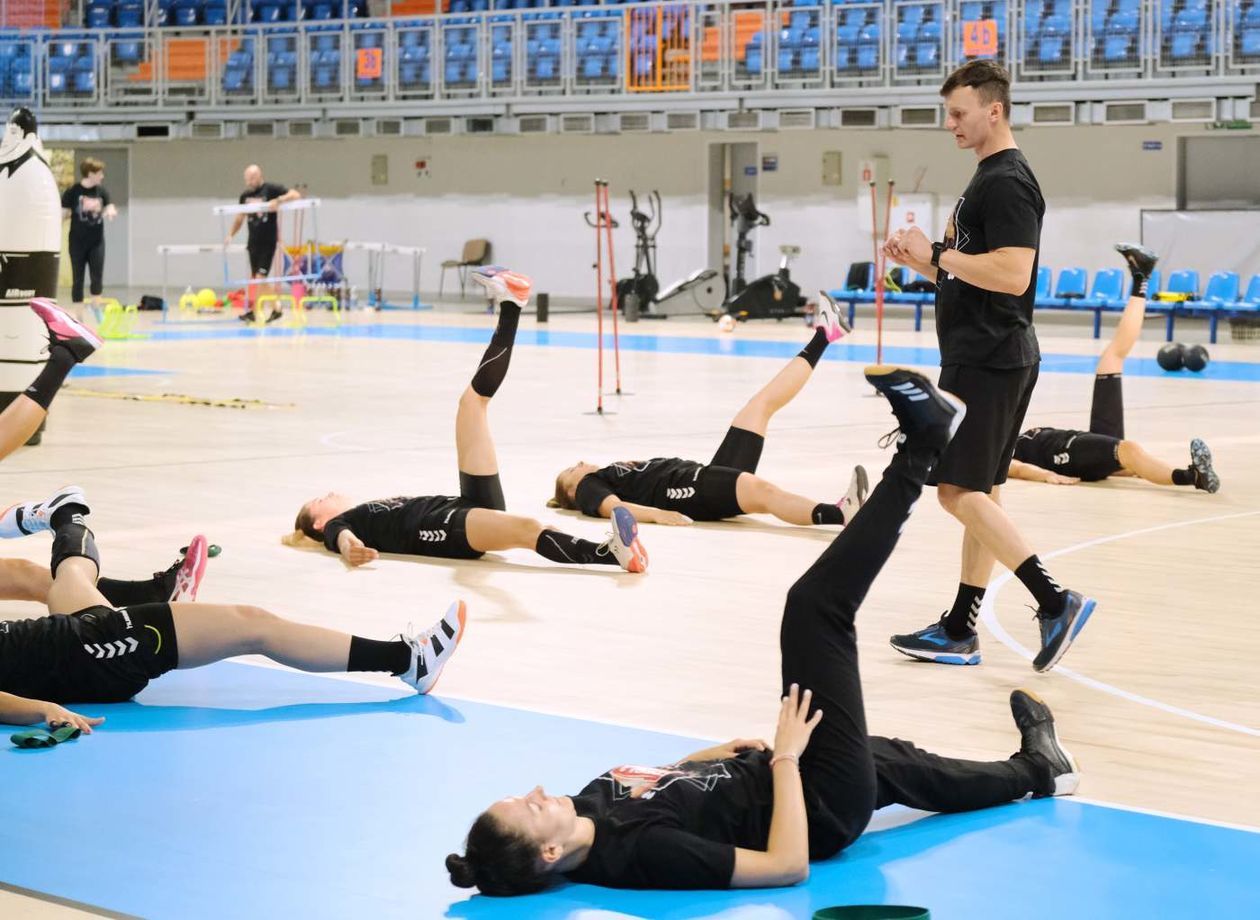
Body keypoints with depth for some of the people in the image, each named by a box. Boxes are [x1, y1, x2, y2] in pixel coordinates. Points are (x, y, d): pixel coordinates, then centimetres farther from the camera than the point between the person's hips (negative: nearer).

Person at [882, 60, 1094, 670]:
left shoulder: (1007, 183, -14)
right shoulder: (987, 179, 18)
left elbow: (1012, 275, -25)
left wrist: (938, 253, -16)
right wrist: (920, 261, 9)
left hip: (988, 361, -11)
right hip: (984, 358, 11)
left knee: (958, 490, -12)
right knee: (979, 493, 11)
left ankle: (1055, 602, -13)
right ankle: (959, 632, 15)